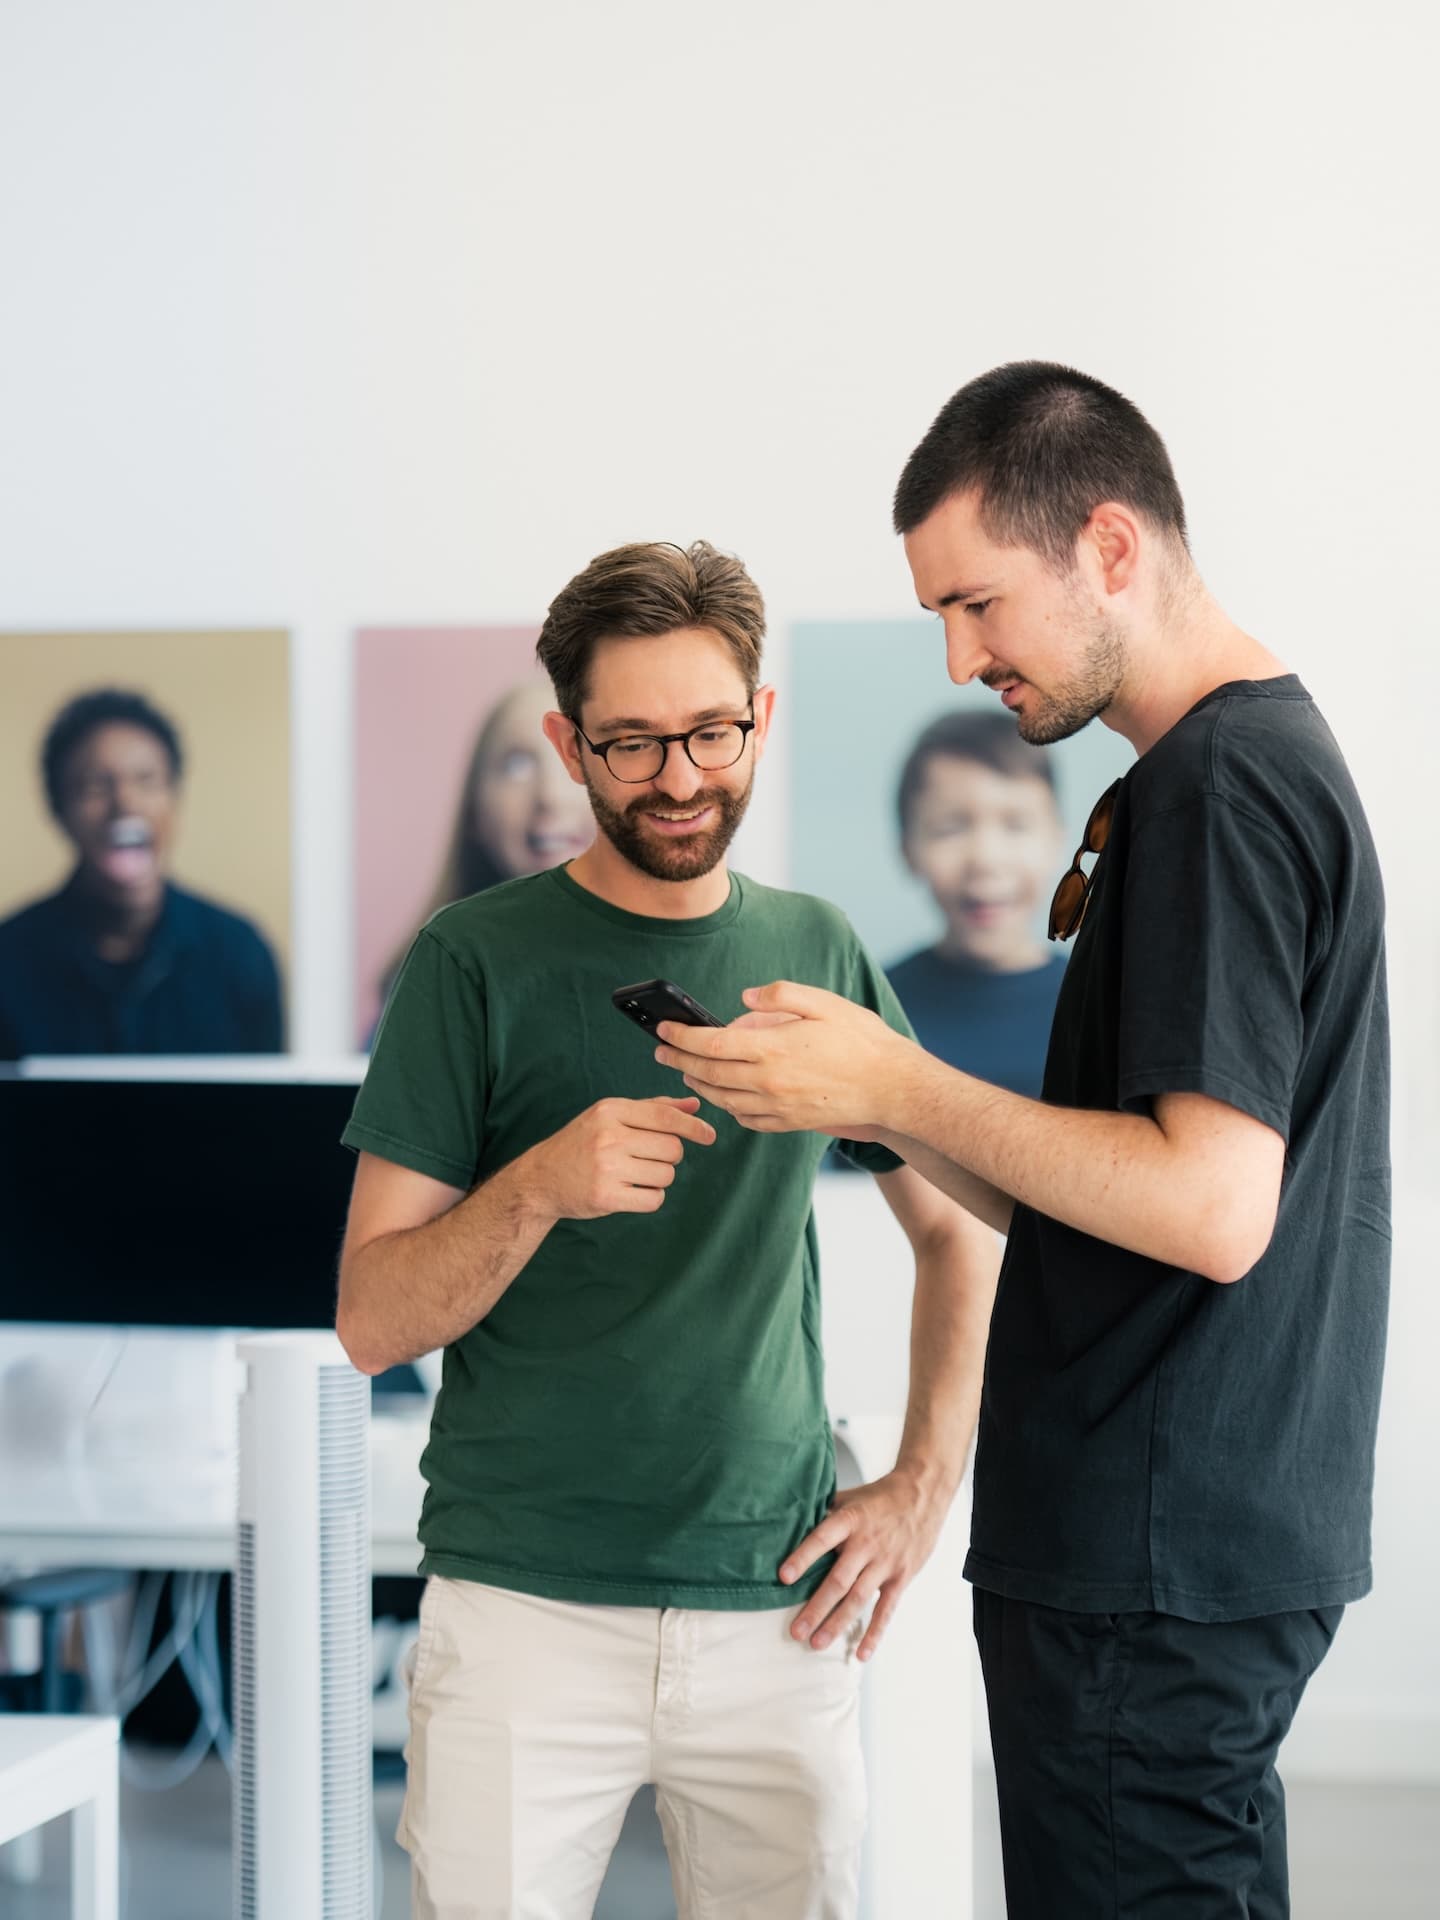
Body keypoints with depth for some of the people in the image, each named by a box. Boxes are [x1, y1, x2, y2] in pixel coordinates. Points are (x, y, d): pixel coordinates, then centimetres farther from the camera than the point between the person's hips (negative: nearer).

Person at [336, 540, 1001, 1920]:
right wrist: (537, 1187, -22)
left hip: (776, 1612, 3)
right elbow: (371, 1321, -5)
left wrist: (923, 1486, 9)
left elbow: (959, 1232, 21)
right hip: (522, 1610, -3)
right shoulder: (477, 963, -2)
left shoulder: (817, 954, 9)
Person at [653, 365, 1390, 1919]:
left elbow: (1212, 1209, -24)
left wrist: (898, 1087, -16)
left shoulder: (1220, 784, -16)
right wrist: (887, 1110, 5)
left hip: (1156, 1561, -10)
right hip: (1207, 1542, 10)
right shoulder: (1266, 754, 16)